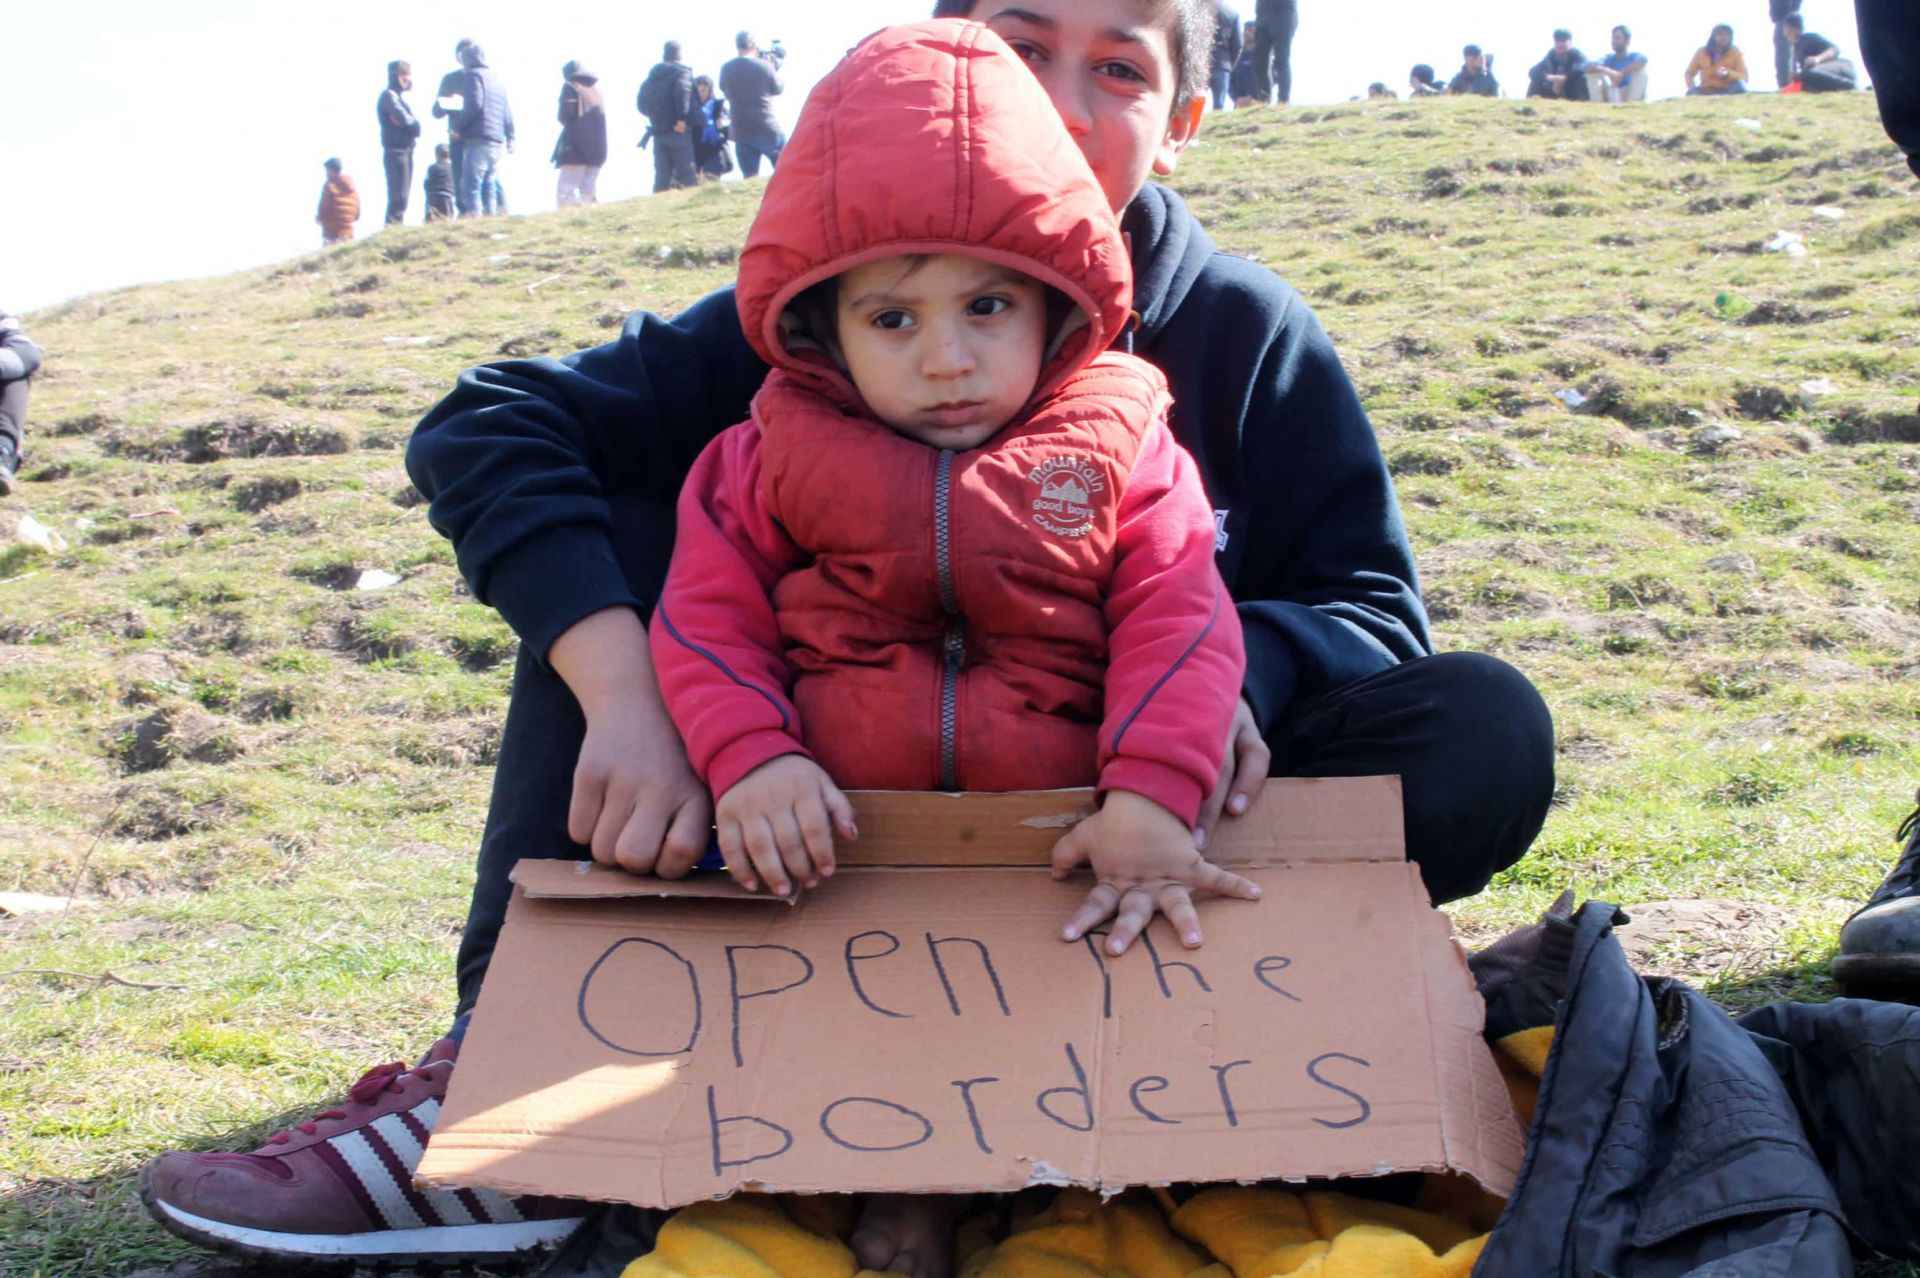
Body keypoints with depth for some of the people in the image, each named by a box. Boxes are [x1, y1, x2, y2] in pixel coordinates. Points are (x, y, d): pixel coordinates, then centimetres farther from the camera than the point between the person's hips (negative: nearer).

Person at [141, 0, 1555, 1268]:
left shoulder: (1251, 333, -4)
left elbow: (1372, 604, -3)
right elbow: (483, 428, -15)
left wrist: (1238, 670, -28)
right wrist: (620, 688, -33)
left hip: (1120, 841, 0)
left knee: (1489, 733, -23)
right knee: (612, 534, -15)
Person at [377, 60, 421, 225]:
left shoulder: (397, 96, 20)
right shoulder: (389, 96, -9)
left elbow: (412, 124, 18)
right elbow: (403, 119, -19)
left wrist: (413, 126, -2)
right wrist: (415, 125, -1)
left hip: (405, 150, 10)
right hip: (396, 151, -10)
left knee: (402, 196, 10)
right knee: (398, 196, -14)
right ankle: (393, 229, -16)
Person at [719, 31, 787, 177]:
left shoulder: (725, 69, 1)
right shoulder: (764, 66, -10)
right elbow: (779, 88, 4)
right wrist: (773, 66, 17)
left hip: (741, 133, 3)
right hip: (768, 130, -3)